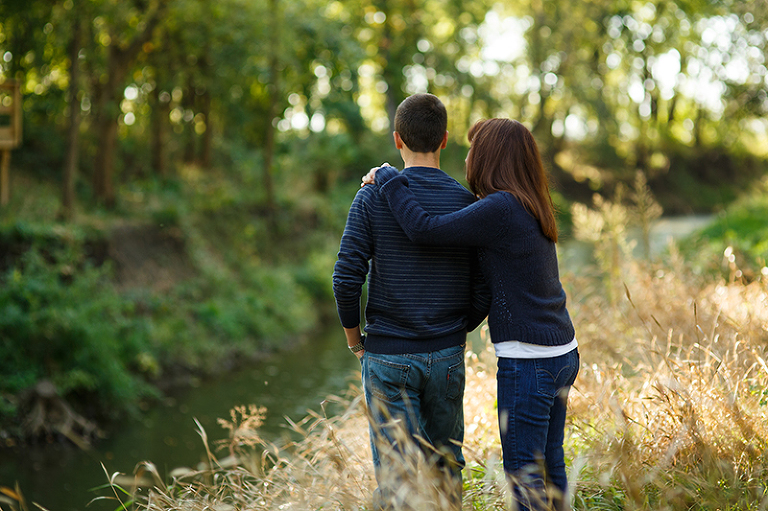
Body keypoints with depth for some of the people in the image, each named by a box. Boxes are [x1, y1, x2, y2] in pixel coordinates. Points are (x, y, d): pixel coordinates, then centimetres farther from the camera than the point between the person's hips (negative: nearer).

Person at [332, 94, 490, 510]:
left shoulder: (373, 199, -7)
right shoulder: (467, 204, -1)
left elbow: (346, 278, -12)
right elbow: (483, 292, -2)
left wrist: (353, 337, 4)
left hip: (387, 356, -2)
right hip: (447, 357, 2)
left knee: (396, 472, 1)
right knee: (445, 464, 17)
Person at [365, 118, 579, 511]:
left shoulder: (499, 209, -17)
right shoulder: (530, 209, 12)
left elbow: (424, 229, -19)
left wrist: (387, 179, -7)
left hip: (528, 361, -9)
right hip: (562, 353, 9)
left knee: (523, 475, 2)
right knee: (549, 466, 18)